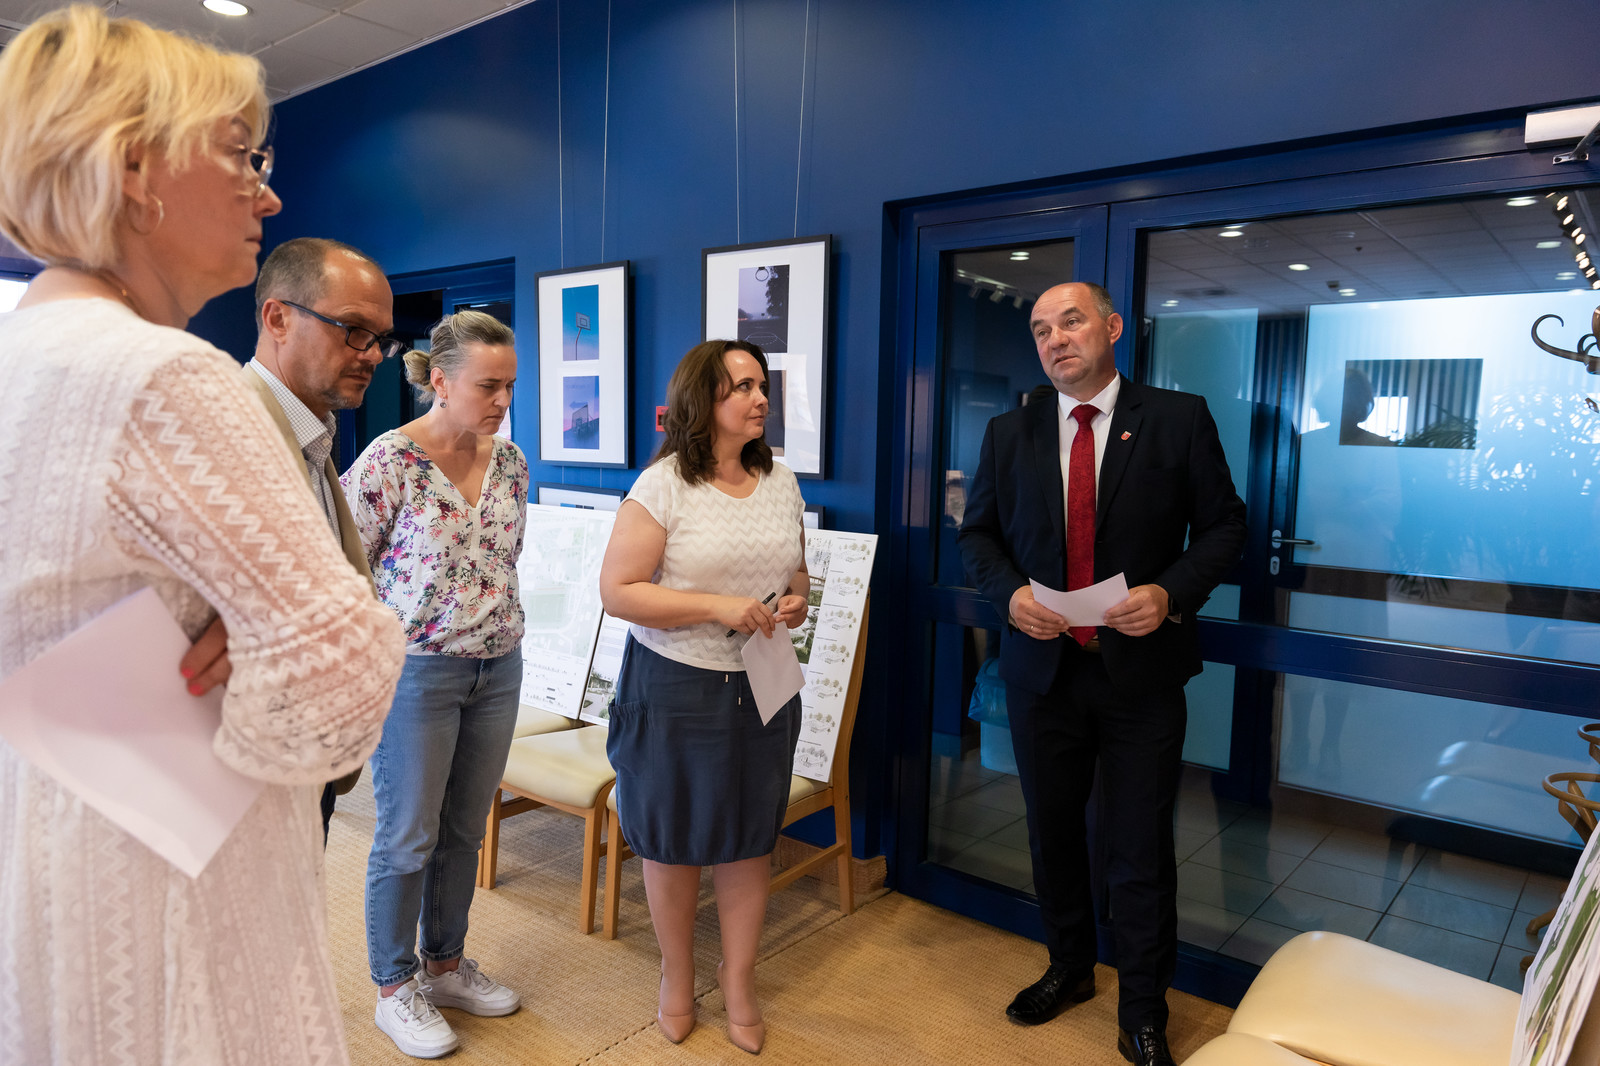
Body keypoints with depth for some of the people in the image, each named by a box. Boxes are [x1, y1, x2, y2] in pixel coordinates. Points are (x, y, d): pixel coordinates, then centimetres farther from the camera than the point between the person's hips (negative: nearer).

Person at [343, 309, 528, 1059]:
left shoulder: (509, 461, 4)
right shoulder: (389, 461, -14)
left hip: (498, 669, 6)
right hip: (417, 670, -5)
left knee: (465, 829, 16)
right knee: (407, 836, 7)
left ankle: (446, 964, 35)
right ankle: (394, 989, 27)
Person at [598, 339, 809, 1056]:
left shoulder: (780, 482, 6)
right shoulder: (663, 485, -11)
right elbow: (618, 591, -15)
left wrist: (797, 599, -5)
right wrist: (719, 606, -22)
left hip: (763, 685, 4)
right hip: (675, 687, -4)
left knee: (750, 837, 12)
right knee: (674, 841, 12)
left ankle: (738, 979, 34)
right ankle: (677, 977, 36)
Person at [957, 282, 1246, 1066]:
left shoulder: (1179, 420, -4)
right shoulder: (1010, 434, 4)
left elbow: (1223, 524, -1)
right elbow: (978, 533, 8)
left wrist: (1172, 593, -17)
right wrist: (1009, 593, -11)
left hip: (1141, 668, -3)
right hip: (1042, 666, 3)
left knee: (1140, 847, 6)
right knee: (1051, 831, 18)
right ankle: (1068, 968, 42)